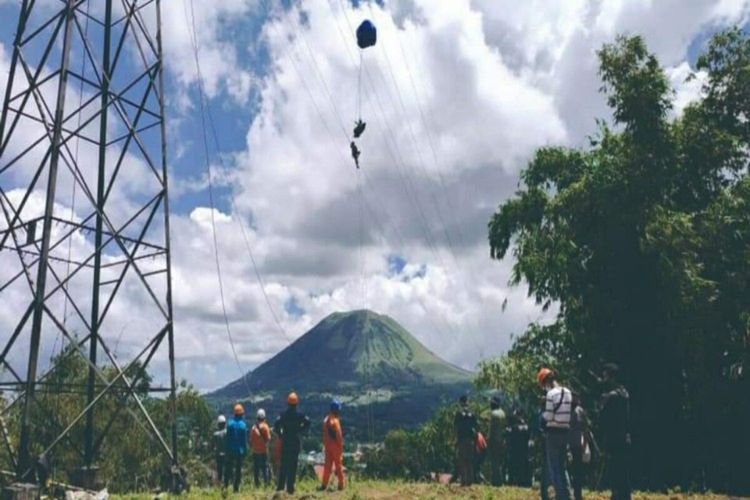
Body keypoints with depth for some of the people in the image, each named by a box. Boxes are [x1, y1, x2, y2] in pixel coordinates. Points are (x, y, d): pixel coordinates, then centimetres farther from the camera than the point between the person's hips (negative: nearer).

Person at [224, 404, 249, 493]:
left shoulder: (230, 424, -6)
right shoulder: (243, 425, -11)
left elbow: (227, 438, -1)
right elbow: (245, 440, -6)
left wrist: (227, 449, 7)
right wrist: (245, 451, 3)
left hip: (230, 450, 2)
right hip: (240, 451, -1)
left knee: (228, 468, 12)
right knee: (238, 469, 7)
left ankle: (225, 486, 5)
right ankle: (236, 488, 6)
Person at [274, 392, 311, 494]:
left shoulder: (283, 415, -2)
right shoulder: (300, 415, -5)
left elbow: (276, 425, -16)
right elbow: (307, 423, -19)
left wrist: (280, 435, -2)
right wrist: (302, 432, -5)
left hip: (285, 443, 1)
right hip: (296, 443, -1)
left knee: (284, 465, 13)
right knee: (293, 465, 4)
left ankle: (281, 486, 16)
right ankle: (290, 488, 3)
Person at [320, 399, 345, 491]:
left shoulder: (326, 419, 7)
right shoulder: (335, 420, -17)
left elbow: (324, 434, 10)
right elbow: (339, 435, -17)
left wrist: (325, 445, 15)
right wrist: (341, 447, -10)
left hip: (327, 445, 7)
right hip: (336, 445, -7)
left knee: (327, 465, 10)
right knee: (338, 465, 4)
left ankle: (324, 485, 9)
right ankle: (341, 485, 9)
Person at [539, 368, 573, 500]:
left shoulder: (550, 394, -15)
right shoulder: (568, 392, 7)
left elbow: (548, 416, -15)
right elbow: (570, 413, 9)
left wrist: (541, 414, 3)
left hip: (553, 432, -7)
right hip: (565, 430, 7)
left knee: (553, 466, 1)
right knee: (562, 466, 17)